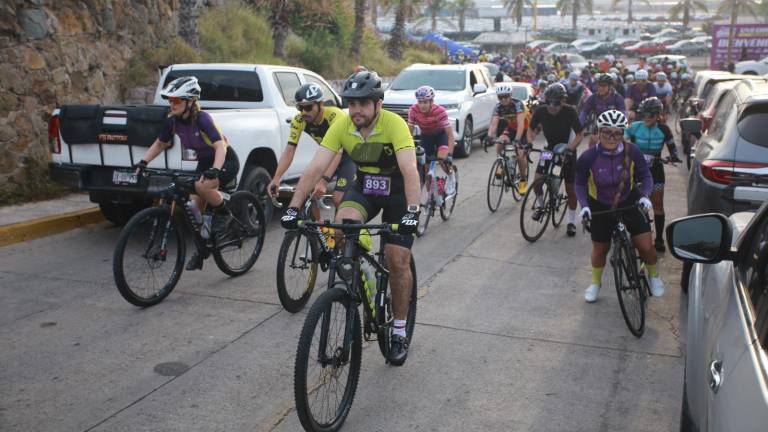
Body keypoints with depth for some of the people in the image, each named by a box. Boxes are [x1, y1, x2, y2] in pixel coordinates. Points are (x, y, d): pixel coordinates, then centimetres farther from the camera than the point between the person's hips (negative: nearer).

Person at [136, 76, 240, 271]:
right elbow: (159, 144, 8)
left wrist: (214, 170, -51)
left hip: (226, 161, -7)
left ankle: (222, 211, -6)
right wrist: (143, 162, -5)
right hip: (204, 162, 7)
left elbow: (220, 146, -36)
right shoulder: (172, 121, -8)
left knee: (202, 185, -35)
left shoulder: (202, 118, -26)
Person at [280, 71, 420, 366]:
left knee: (398, 260, -8)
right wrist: (293, 208, -31)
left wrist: (412, 211, -52)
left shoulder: (394, 124, -27)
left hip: (397, 189, -3)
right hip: (364, 185, 3)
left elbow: (410, 170, -38)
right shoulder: (341, 126, -17)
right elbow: (315, 168, -22)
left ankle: (399, 332, 10)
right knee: (342, 226, -29)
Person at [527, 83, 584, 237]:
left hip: (567, 149, -2)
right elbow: (531, 129, -1)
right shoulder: (541, 111, -17)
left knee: (570, 187, 0)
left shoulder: (570, 111, -23)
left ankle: (571, 221, 15)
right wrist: (529, 143, -19)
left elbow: (579, 135, -19)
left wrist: (568, 149, -33)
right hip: (550, 148, 2)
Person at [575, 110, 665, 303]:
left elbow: (645, 176, -6)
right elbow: (580, 184, -7)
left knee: (645, 246, -3)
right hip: (601, 207, 0)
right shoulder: (588, 158, -22)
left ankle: (654, 276, 29)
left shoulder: (632, 152, -20)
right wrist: (584, 205, -21)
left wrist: (644, 195, -23)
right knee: (600, 249, 12)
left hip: (629, 202, 0)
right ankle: (595, 283, 38)